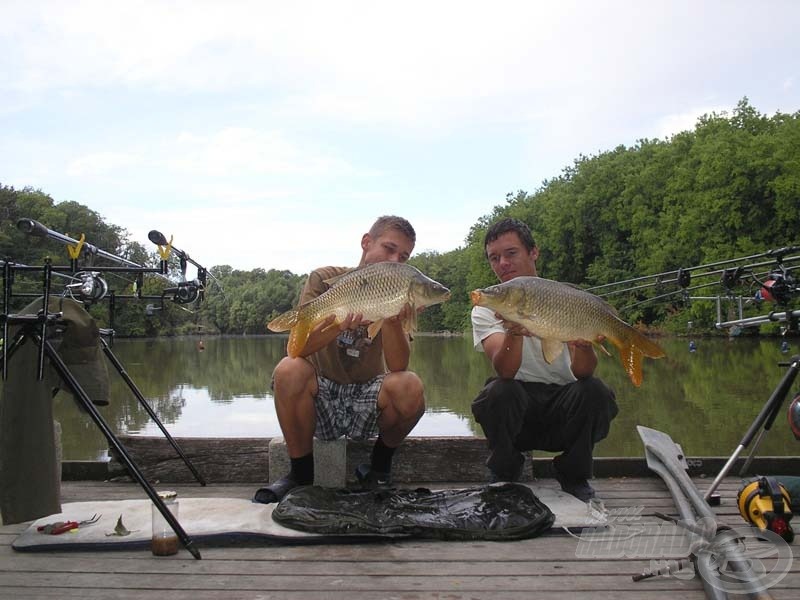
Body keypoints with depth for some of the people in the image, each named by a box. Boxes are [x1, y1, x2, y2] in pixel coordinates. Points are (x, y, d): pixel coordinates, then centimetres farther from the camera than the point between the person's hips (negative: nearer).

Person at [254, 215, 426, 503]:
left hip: (367, 398, 1)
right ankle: (301, 473, -10)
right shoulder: (325, 279, -8)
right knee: (289, 369, -31)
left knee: (409, 387, -29)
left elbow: (398, 366, -19)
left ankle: (380, 465, 2)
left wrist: (393, 320, -37)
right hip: (321, 391, -1)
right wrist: (339, 326, -41)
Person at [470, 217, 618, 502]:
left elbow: (582, 372, -18)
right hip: (514, 405, -1)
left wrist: (583, 344, -41)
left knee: (595, 391, -27)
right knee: (499, 391, -31)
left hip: (562, 403, 1)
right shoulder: (486, 309, -6)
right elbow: (505, 371, -25)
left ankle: (574, 478, -2)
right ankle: (504, 476, -4)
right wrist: (514, 331, -45)